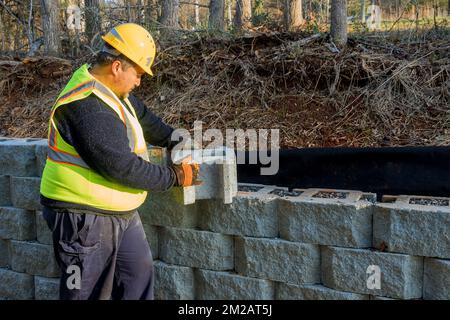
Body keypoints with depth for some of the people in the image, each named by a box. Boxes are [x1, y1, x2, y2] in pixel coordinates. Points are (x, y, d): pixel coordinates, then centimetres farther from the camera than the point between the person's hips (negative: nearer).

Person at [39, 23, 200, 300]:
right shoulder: (88, 106, -27)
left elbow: (143, 117, 21)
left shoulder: (114, 90, 5)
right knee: (90, 293, 5)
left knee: (139, 273, 15)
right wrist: (174, 177, -17)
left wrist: (174, 139, 6)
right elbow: (121, 167, -28)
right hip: (85, 218, -9)